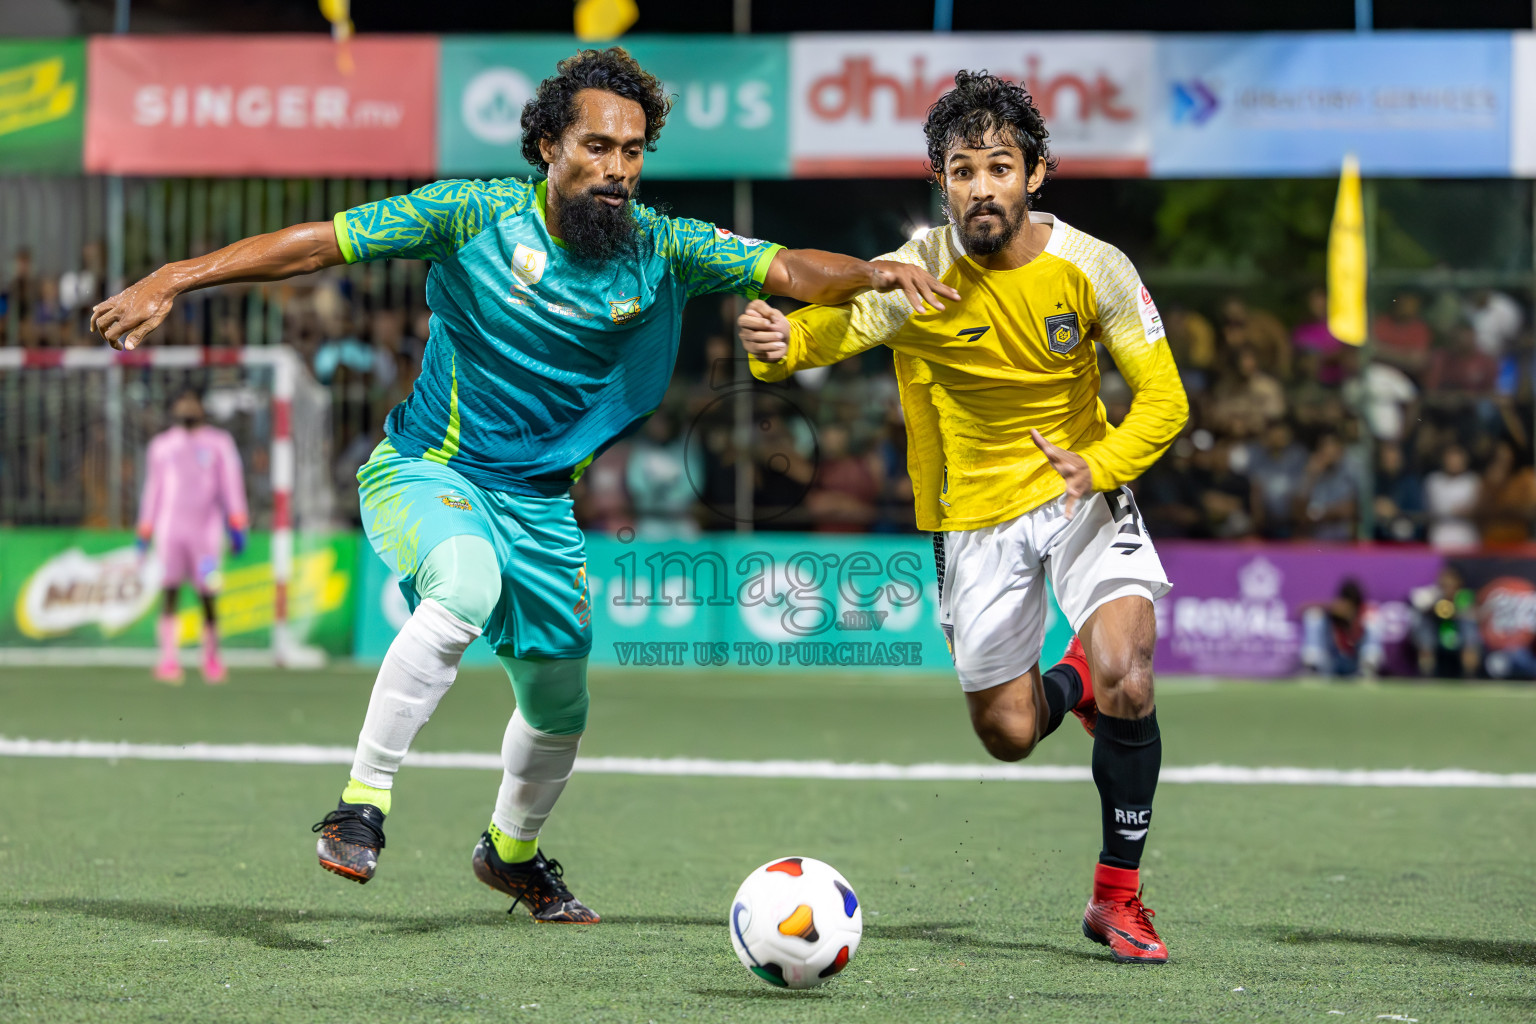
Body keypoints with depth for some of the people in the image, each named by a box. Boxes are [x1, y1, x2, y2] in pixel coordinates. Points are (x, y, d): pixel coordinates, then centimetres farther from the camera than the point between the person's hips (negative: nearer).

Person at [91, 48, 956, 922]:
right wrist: (175, 280, -20)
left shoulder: (660, 251, -7)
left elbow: (788, 270, -13)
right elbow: (321, 242, -15)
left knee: (559, 708, 16)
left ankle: (513, 853, 47)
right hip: (426, 471, -5)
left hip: (540, 501, 5)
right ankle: (361, 806, -30)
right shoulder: (477, 215, -16)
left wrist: (873, 273, -35)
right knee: (467, 591, -37)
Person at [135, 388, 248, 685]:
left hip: (206, 531, -1)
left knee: (207, 597, 0)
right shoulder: (162, 446, 15)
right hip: (170, 526, 1)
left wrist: (237, 526, -7)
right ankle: (168, 660, -17)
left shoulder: (218, 443, 8)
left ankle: (212, 659, 17)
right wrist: (145, 532, 18)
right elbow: (153, 490, 20)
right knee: (170, 591, -11)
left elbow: (231, 485, 2)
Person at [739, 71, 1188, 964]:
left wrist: (1103, 465, -26)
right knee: (1009, 734, 7)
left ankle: (1118, 897, -3)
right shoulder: (922, 274, -19)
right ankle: (1073, 683, 46)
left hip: (1083, 492, 0)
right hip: (977, 513, 0)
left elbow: (1163, 399, -8)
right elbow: (833, 324, -34)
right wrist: (777, 343, -58)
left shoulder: (1092, 268, -14)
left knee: (1126, 682, -22)